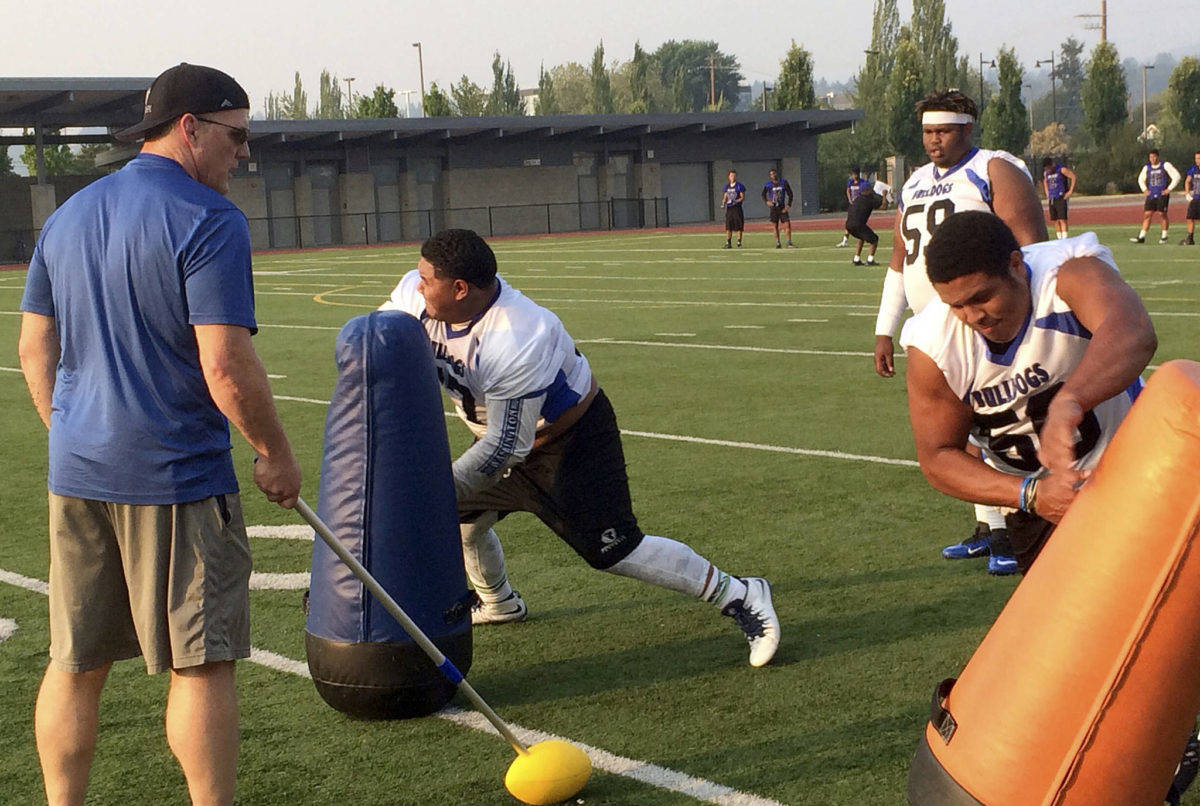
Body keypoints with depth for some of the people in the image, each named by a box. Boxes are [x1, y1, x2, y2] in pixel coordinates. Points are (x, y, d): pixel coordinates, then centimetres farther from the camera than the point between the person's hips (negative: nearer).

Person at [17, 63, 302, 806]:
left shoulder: (68, 216, 11)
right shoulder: (207, 221, -13)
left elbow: (35, 351, 16)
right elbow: (227, 369, -19)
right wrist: (276, 452, -6)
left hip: (77, 474, 7)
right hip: (175, 477, -7)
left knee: (74, 664, 14)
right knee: (201, 663, 2)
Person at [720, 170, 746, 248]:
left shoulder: (740, 186, 0)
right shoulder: (726, 187, 15)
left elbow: (743, 197, -4)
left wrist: (736, 201, -22)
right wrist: (723, 202, -3)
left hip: (737, 207, -4)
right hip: (728, 208, 4)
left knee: (739, 227, -4)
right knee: (728, 227, 3)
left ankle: (739, 243, 1)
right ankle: (728, 243, 8)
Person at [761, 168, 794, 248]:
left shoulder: (783, 182, 2)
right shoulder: (768, 185, 0)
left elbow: (790, 194, 5)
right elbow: (763, 195, 3)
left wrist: (788, 205, -5)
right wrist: (767, 201, -18)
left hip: (782, 208, 1)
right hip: (773, 208, -1)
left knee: (788, 224, -8)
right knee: (775, 226, 1)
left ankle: (789, 244, -4)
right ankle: (777, 244, 10)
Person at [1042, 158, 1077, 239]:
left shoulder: (1061, 169, -7)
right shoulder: (1046, 173, 11)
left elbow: (1073, 177, -4)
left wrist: (1070, 191, -7)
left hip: (1061, 198, -6)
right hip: (1051, 199, 6)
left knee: (1062, 220, -12)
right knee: (1055, 221, 3)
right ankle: (1060, 240, 7)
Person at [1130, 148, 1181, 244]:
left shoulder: (1165, 165, -4)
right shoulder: (1147, 168, 9)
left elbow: (1176, 176, -6)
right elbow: (1141, 179, 25)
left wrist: (1169, 189, -9)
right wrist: (1144, 189, 11)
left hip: (1162, 195, -4)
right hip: (1151, 195, 4)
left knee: (1163, 214, -4)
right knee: (1147, 214, -2)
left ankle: (1164, 236, 10)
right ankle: (1141, 237, -3)